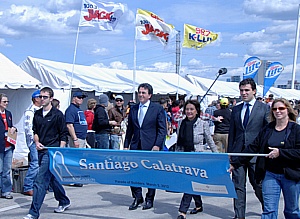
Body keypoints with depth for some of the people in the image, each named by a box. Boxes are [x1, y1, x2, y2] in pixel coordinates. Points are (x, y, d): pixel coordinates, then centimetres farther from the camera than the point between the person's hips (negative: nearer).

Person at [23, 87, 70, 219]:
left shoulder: (57, 114, -6)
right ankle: (64, 202, 35)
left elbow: (63, 135, -5)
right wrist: (37, 142, 1)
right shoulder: (37, 114, 10)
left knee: (40, 181, -12)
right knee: (52, 178, 17)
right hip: (41, 150, 7)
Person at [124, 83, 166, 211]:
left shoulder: (158, 109, -1)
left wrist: (157, 145, -13)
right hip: (136, 146, 4)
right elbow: (129, 129, 15)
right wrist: (126, 145, 9)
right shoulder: (133, 109, 11)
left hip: (151, 147, -4)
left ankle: (150, 199, 19)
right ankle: (137, 198, 17)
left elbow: (162, 129, -4)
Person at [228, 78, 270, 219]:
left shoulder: (264, 108, 0)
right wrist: (229, 153, 9)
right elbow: (231, 133, 13)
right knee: (238, 185, 5)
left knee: (258, 185, 4)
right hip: (238, 153, 4)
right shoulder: (236, 109, 11)